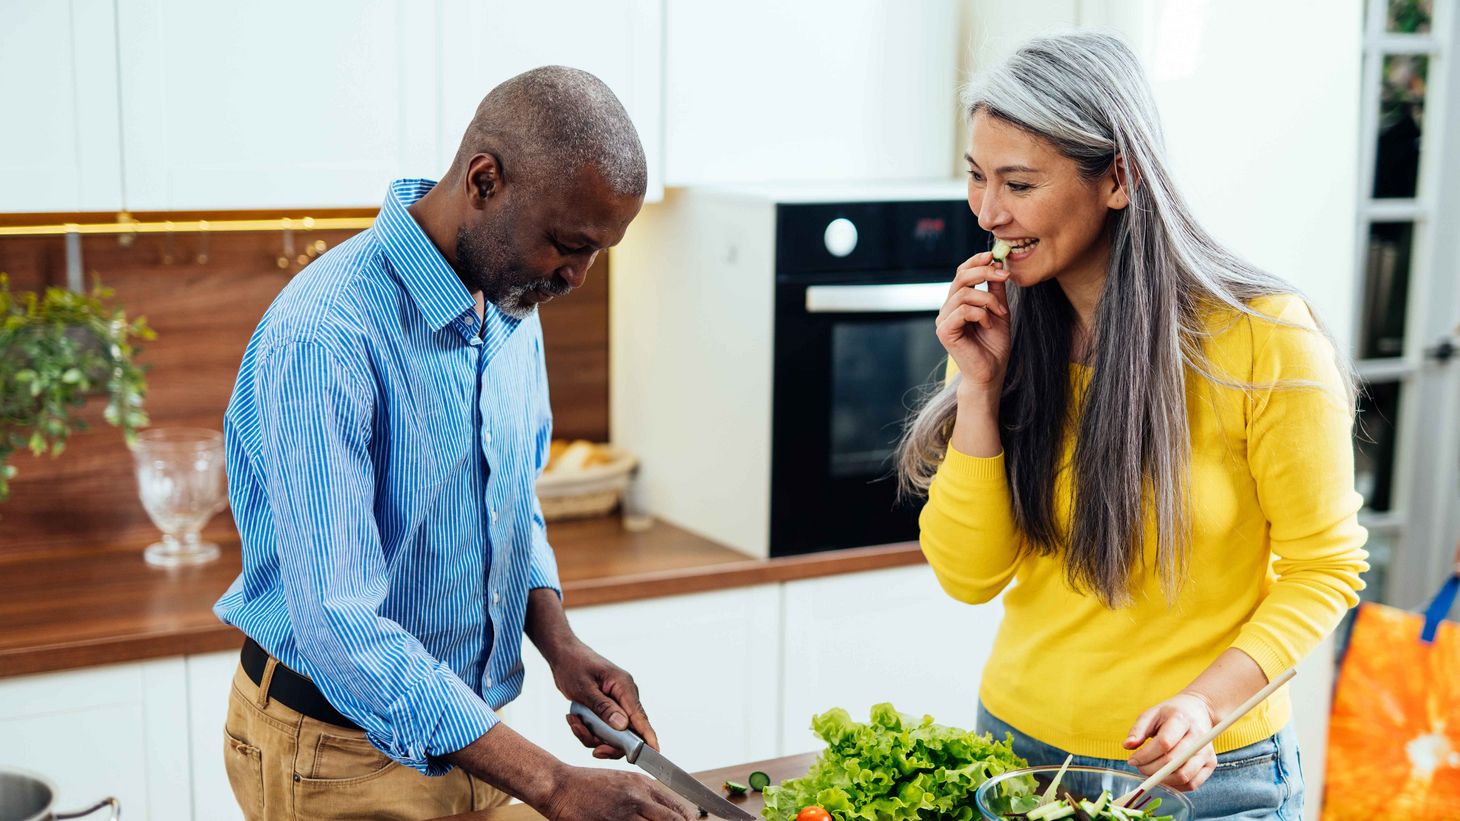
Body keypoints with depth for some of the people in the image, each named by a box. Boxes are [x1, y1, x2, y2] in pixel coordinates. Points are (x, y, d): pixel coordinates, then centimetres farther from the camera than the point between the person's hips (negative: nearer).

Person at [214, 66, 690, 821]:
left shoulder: (510, 302, 0)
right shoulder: (323, 340, -26)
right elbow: (339, 625, -31)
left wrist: (559, 646, -4)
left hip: (463, 732, 7)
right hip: (336, 751, -7)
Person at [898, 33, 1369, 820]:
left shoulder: (1261, 339, -16)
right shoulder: (1012, 329, -3)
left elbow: (1323, 567, -9)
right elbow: (969, 576, -6)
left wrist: (1208, 699, -23)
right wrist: (980, 386, -16)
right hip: (1018, 745, 5)